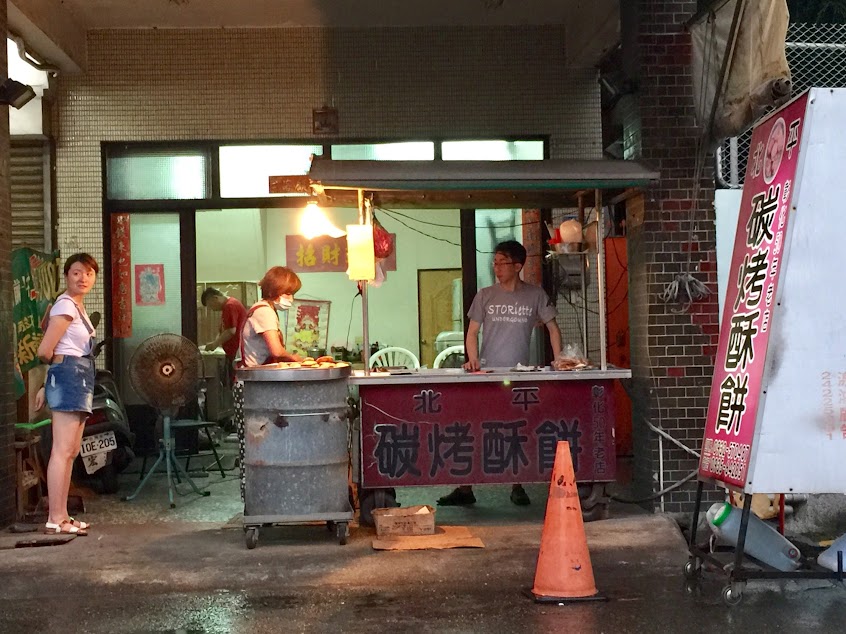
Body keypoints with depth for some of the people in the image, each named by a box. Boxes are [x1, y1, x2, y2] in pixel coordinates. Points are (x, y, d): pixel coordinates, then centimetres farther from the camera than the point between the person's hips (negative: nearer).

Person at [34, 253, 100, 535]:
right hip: (69, 376, -10)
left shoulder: (77, 307, 18)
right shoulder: (66, 305, -11)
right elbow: (44, 351, -16)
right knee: (62, 450, -11)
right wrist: (60, 363, 5)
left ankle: (62, 516, 15)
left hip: (79, 380, 10)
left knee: (71, 452, 11)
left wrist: (47, 386, 16)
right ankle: (55, 519, -10)